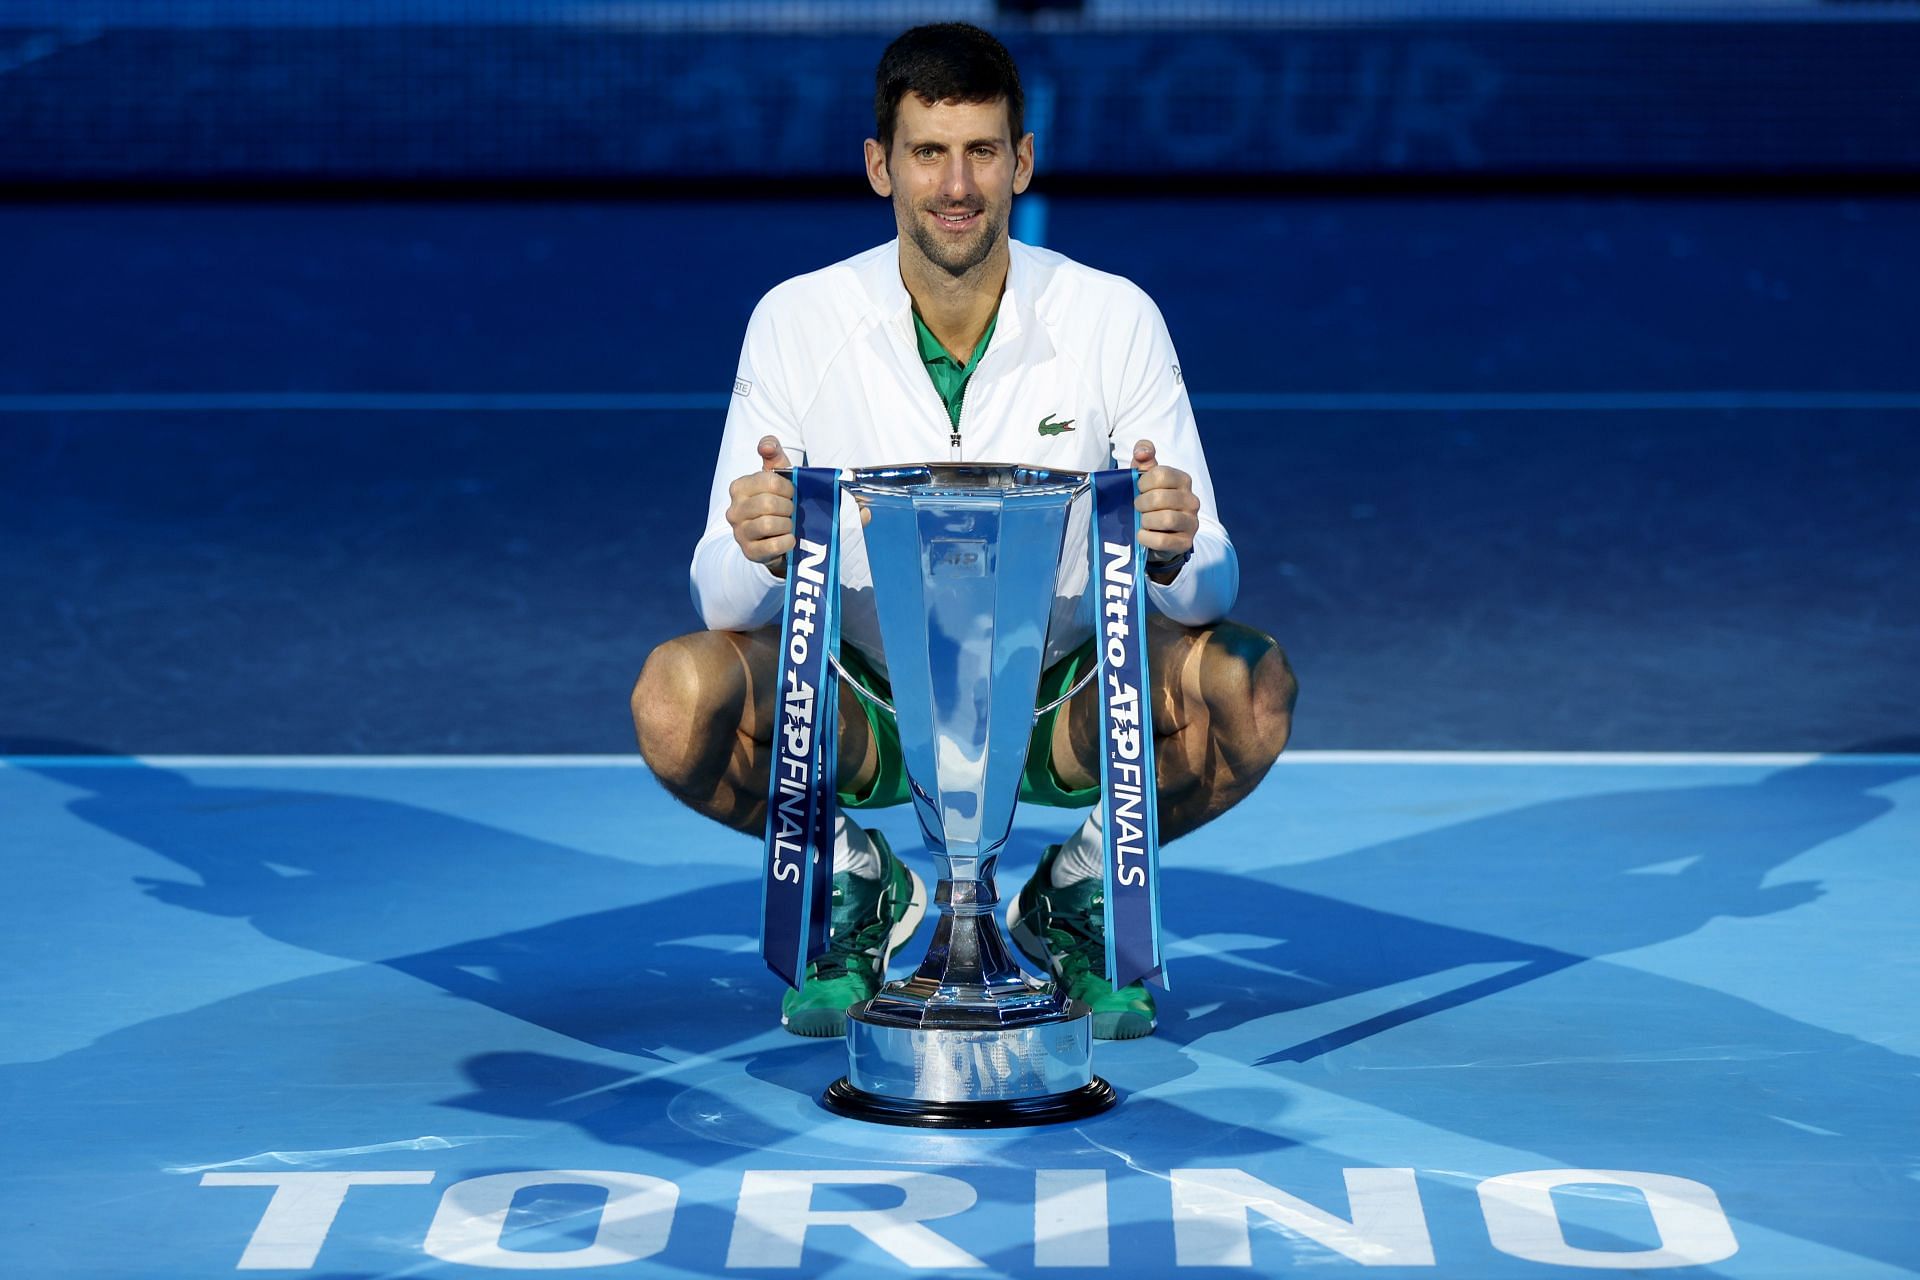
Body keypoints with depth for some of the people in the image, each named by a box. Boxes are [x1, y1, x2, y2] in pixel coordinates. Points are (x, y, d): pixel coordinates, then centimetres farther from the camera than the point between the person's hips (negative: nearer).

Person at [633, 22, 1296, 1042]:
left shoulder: (1113, 319, -10)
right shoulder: (797, 322, -11)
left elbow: (1210, 585, -10)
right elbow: (722, 599, -12)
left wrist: (1172, 551, -35)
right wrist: (757, 552, -37)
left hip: (1055, 710, 0)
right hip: (860, 710, 0)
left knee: (1247, 686, -28)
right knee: (680, 697, -29)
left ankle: (1076, 895, 2)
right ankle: (855, 884, 3)